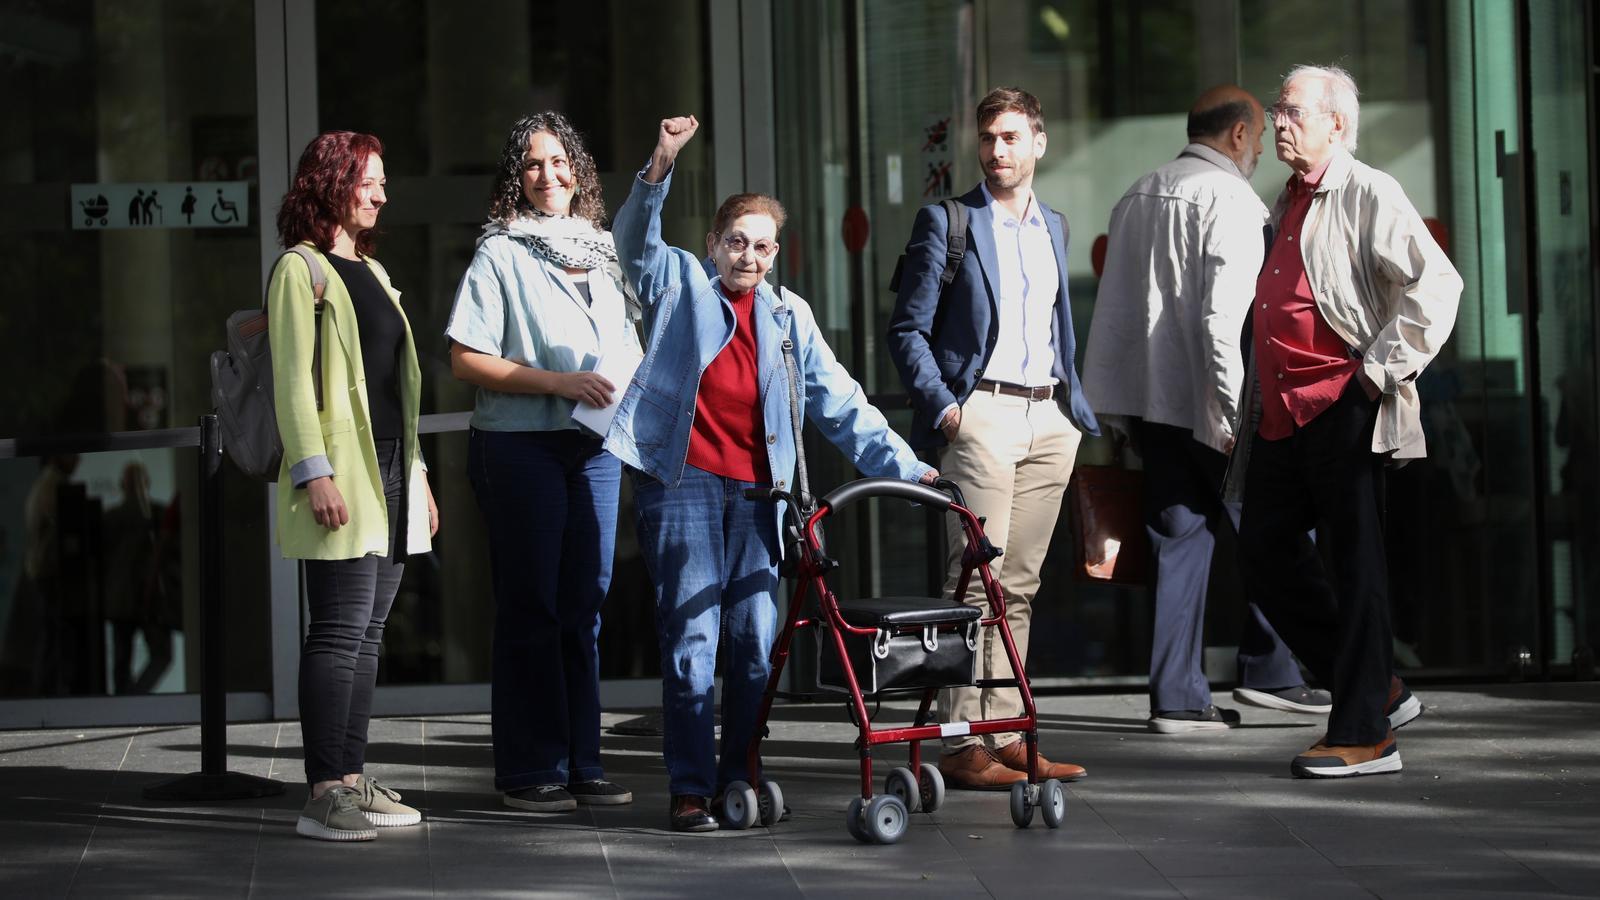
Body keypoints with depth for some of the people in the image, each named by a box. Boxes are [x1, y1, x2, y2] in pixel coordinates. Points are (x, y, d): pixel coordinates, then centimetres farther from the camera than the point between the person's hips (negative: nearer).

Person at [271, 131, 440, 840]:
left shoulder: (372, 272, 20)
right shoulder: (301, 269, -5)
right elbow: (292, 379, -12)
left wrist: (417, 475, 19)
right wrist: (314, 473, -19)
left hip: (390, 476, 8)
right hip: (342, 477, -8)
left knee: (367, 633, 7)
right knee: (341, 631, -11)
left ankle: (351, 781, 10)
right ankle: (324, 792, -11)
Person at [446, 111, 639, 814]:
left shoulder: (602, 253, 15)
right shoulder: (500, 254, -2)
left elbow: (628, 351, 25)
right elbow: (466, 360, -9)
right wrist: (558, 383, -16)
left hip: (595, 446, 5)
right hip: (519, 446, -5)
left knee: (584, 605, 7)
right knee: (530, 607, -3)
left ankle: (582, 762, 13)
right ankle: (527, 770, 2)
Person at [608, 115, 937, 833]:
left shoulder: (790, 317, 16)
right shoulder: (680, 284, 8)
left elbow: (840, 403, 14)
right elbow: (635, 239, -11)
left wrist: (902, 466, 5)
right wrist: (660, 167, -27)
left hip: (755, 490, 4)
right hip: (681, 482, -4)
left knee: (757, 641, 3)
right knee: (691, 638, -7)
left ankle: (741, 779, 14)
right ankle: (690, 790, -4)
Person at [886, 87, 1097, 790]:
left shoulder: (1054, 227, 19)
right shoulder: (947, 223, 1)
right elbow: (907, 330, -2)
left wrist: (1079, 409, 15)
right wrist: (941, 407, -13)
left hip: (1050, 421, 6)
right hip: (982, 415, -5)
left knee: (1019, 585, 6)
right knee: (977, 580, -10)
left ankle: (1005, 734, 9)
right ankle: (962, 742, -10)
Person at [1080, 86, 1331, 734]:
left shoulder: (1137, 196, 15)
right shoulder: (1229, 200, -10)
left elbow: (1115, 306, 16)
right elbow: (1225, 316, -19)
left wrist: (1126, 416, 19)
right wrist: (1238, 412, -20)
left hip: (1147, 400, 8)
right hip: (1204, 403, -7)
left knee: (1180, 540, 8)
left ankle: (1177, 698, 5)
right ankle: (1269, 672, 7)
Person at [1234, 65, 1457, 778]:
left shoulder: (1369, 195, -7)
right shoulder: (1288, 203, 19)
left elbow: (1436, 283, -17)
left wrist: (1384, 367, -17)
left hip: (1343, 406, -9)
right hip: (1282, 411, 9)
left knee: (1354, 562, -4)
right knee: (1266, 551, 7)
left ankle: (1364, 735, 2)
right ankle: (1376, 690, 18)